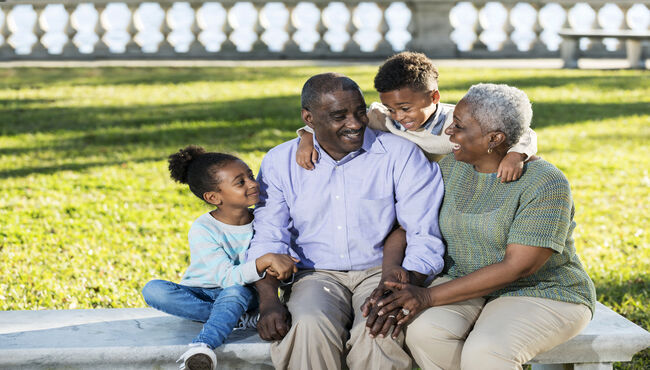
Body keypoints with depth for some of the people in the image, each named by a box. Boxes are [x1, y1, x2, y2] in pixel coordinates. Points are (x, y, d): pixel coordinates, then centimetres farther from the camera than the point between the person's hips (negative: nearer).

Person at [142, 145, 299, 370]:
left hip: (241, 294, 1)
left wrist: (277, 269, -29)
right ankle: (240, 318, -26)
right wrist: (266, 260, -44)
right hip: (200, 296, -1)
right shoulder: (202, 230, -17)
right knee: (154, 290, -29)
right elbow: (227, 277, -29)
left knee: (236, 292, -35)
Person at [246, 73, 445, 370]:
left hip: (382, 272, -1)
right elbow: (268, 239, 1)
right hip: (317, 275, 1)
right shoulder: (279, 163, 5)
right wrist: (269, 300, -18)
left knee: (378, 333, -33)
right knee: (310, 326, -33)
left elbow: (424, 236, -7)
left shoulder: (402, 155, -2)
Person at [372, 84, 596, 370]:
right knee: (424, 331, -27)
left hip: (540, 294, -5)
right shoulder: (450, 169, 3)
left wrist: (430, 297, -25)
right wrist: (388, 280, -21)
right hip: (465, 287, 5)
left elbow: (517, 267, -22)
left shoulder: (545, 184, -17)